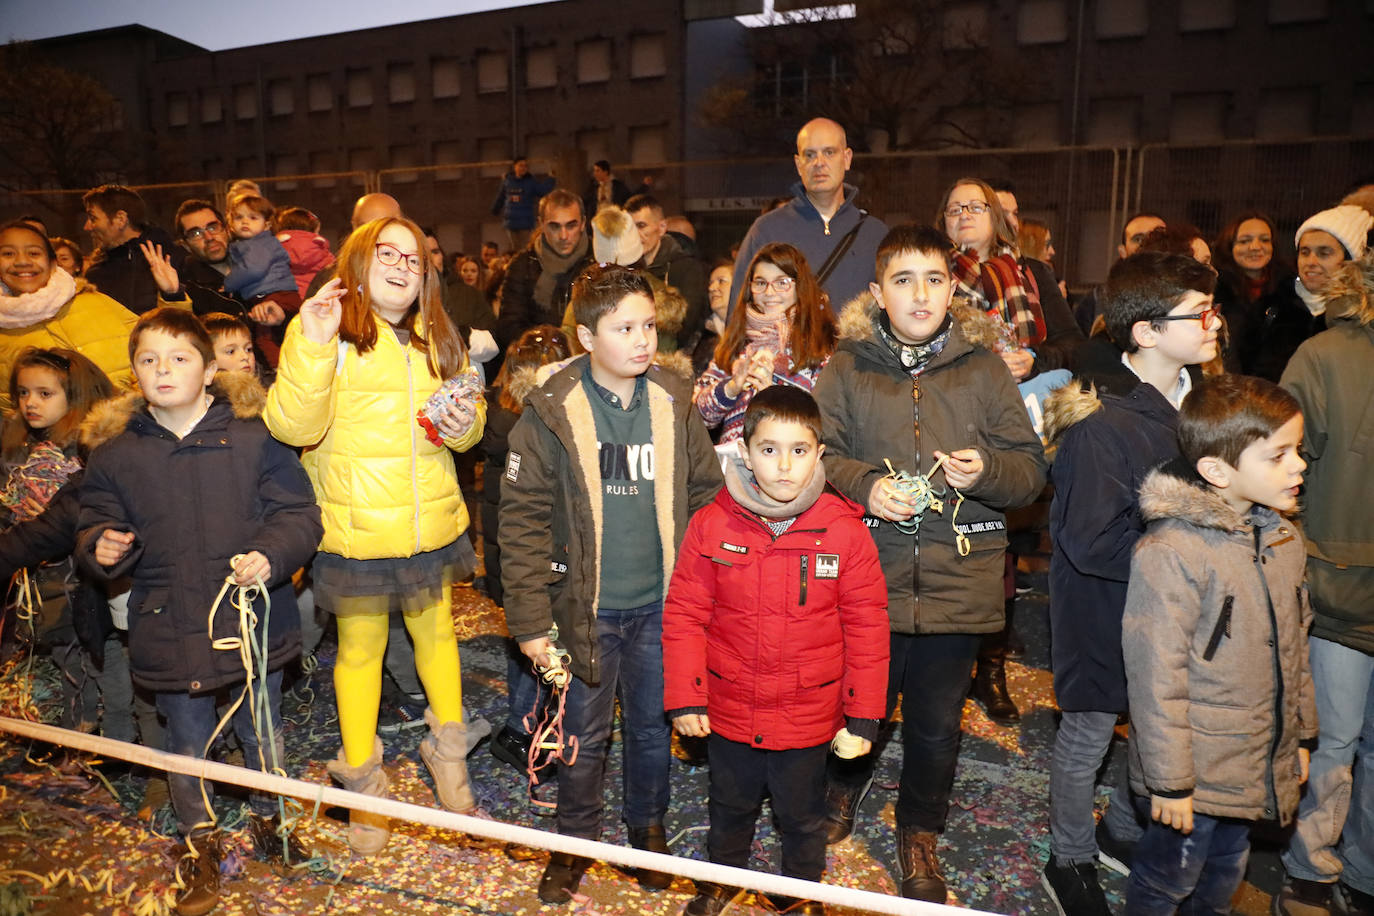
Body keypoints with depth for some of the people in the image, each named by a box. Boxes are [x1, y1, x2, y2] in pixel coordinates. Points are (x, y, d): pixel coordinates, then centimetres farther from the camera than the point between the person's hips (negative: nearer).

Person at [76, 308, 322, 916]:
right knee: (187, 745, 16)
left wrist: (270, 556, -25)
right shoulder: (115, 452, 1)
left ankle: (272, 819, 42)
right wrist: (100, 548, -13)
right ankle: (198, 842, 40)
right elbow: (97, 521, 10)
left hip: (253, 620, -1)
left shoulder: (254, 436, -8)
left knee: (261, 734, 16)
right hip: (169, 630, 2)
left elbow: (298, 513, -8)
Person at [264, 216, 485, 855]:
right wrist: (312, 346, -31)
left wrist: (465, 424, -6)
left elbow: (465, 429, 18)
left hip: (431, 522, 4)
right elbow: (292, 427, -20)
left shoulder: (439, 341, 9)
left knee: (435, 632, 18)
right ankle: (363, 783, 30)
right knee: (360, 647, 10)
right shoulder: (323, 331, -8)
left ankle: (448, 754, 41)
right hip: (355, 530, -4)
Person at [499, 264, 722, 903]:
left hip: (661, 605, 2)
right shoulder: (551, 414, -12)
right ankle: (575, 841, 39)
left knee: (653, 728, 19)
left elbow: (705, 496, 4)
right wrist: (530, 621, -13)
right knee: (584, 734, 15)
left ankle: (648, 829, 44)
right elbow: (523, 521, -11)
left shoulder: (674, 403, -3)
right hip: (586, 608, -2)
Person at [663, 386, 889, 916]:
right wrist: (684, 697, -8)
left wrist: (864, 714, -6)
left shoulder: (845, 531, -15)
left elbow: (867, 628, -8)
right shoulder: (712, 524, -13)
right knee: (730, 806, 26)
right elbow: (684, 614, -6)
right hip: (728, 710, 1)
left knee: (802, 818, 22)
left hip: (808, 717, -1)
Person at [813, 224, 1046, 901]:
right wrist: (864, 486, -18)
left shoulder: (984, 369, 2)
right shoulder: (848, 368, 0)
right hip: (868, 576, 0)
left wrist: (985, 471, -17)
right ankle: (845, 785, 50)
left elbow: (1030, 467, 3)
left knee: (936, 722, 14)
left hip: (957, 583, 1)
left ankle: (920, 830, 41)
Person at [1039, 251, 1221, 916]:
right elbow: (1091, 542, -27)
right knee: (1086, 739, 12)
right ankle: (1070, 861, 34)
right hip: (1105, 616, -7)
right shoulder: (1102, 424, -27)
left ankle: (1125, 833, 47)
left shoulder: (1197, 400, 0)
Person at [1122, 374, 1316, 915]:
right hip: (1197, 773, -7)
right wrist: (1169, 781, -17)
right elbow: (1156, 676, -21)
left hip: (1258, 764, 7)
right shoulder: (1171, 553, -25)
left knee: (1226, 869, 24)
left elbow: (1294, 646, 13)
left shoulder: (1283, 537, 1)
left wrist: (1300, 735, 17)